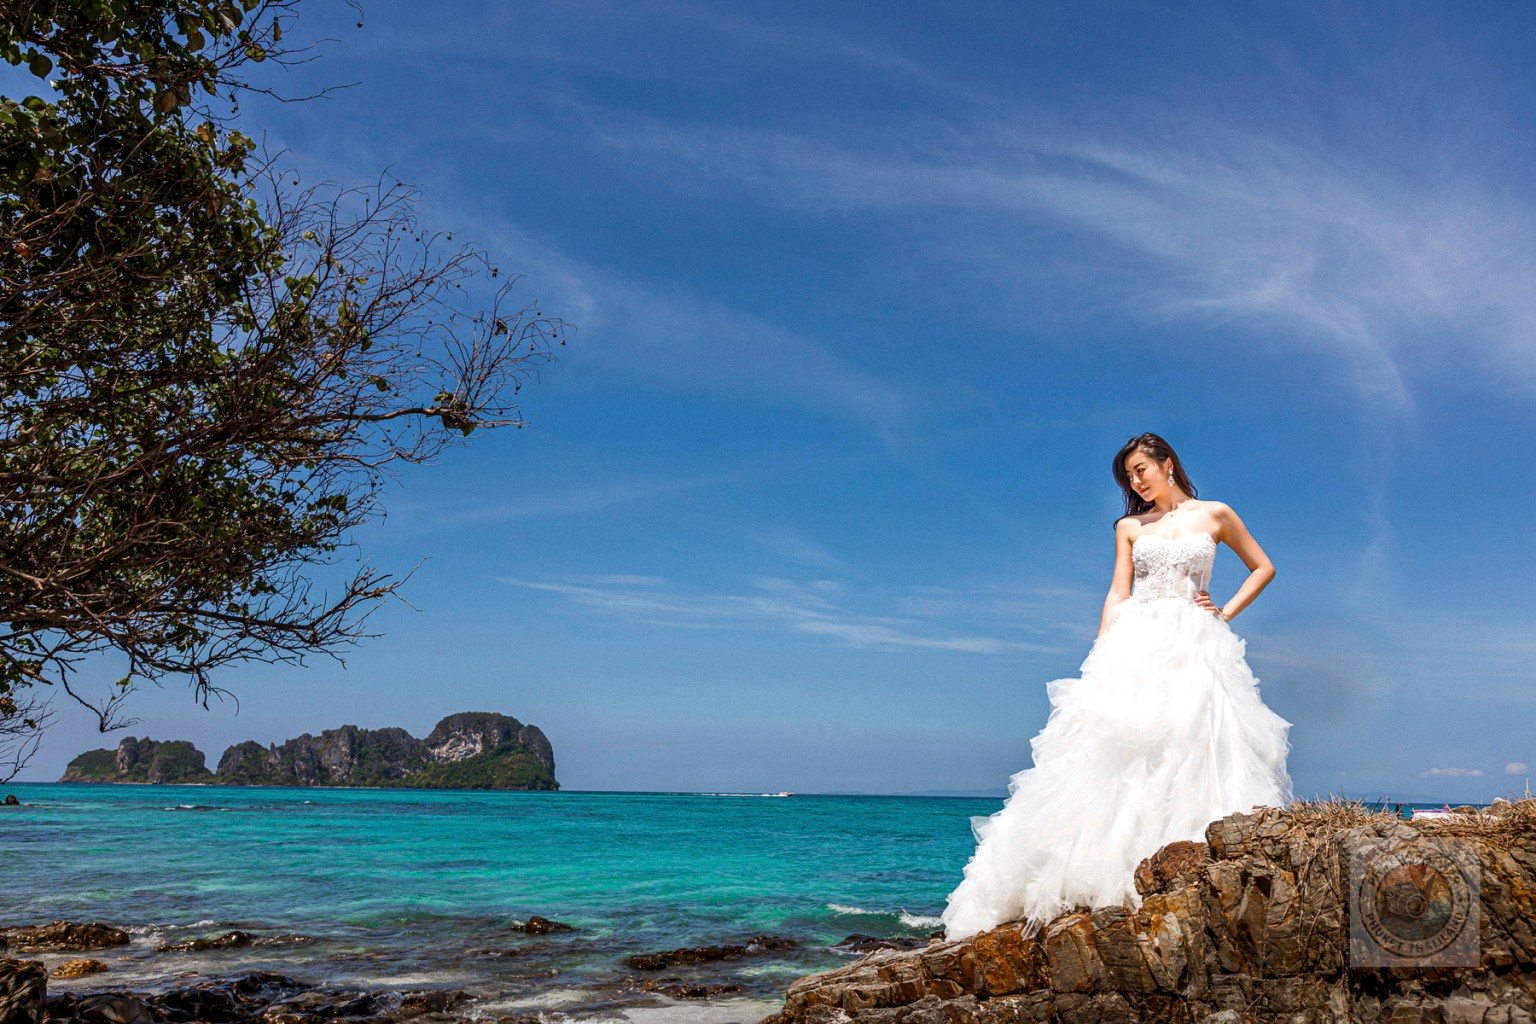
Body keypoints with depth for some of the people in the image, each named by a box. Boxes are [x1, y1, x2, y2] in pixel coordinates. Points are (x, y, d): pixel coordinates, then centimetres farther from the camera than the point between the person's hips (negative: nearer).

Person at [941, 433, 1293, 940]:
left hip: (1196, 648, -1)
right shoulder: (1129, 528, 16)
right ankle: (1096, 869, -15)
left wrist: (1226, 613, 8)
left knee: (1195, 743, -14)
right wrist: (1101, 655, -3)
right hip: (1135, 645, 1)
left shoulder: (1215, 515, 11)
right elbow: (1117, 595, 9)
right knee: (1116, 745, -13)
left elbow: (1263, 567, 20)